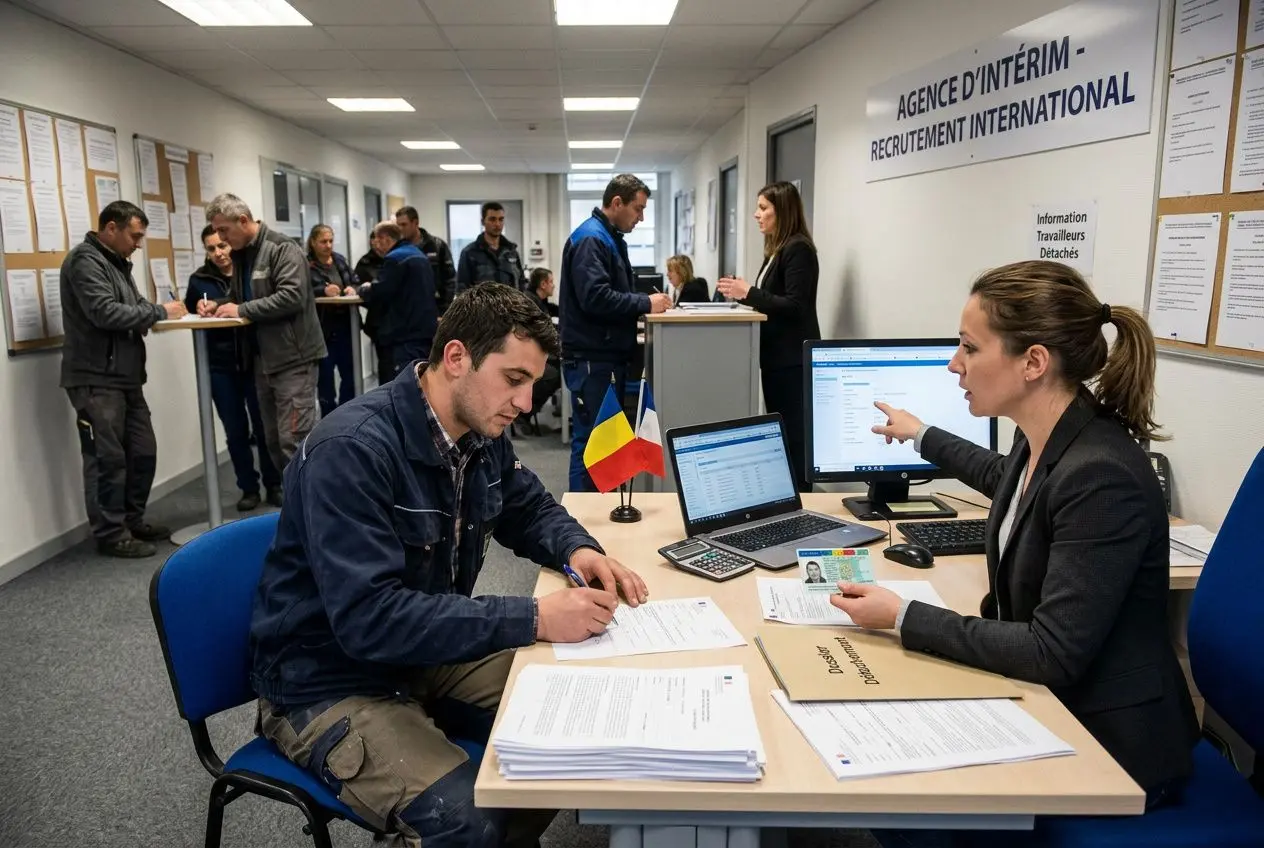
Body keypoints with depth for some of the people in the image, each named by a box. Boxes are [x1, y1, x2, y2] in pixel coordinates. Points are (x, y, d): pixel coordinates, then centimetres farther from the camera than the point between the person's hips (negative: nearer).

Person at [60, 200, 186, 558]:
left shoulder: (117, 262, 19)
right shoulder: (85, 260, -12)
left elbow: (131, 307, 19)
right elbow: (105, 313, -23)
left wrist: (162, 310, -2)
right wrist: (160, 312, -16)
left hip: (126, 377, 9)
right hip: (96, 379, -9)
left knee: (142, 452, 13)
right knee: (108, 459, -3)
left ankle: (132, 521, 27)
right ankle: (111, 534, 6)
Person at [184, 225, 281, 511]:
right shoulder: (199, 280, 5)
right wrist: (201, 312, -8)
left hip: (254, 360, -2)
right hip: (220, 365, 2)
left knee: (264, 426, 3)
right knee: (235, 431, 8)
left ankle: (274, 485, 17)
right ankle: (248, 488, 20)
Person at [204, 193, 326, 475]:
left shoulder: (282, 249, -11)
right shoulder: (240, 254, 14)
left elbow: (292, 296, -23)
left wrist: (242, 310, -19)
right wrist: (218, 305, 4)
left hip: (293, 358, -9)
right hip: (264, 359, 9)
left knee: (295, 441, -9)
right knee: (274, 440, 13)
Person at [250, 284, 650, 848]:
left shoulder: (483, 434, -3)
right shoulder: (352, 449, -27)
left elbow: (531, 509, 15)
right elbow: (368, 619, -33)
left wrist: (578, 550, -8)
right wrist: (534, 619, -35)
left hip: (431, 653, 8)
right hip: (330, 685, -7)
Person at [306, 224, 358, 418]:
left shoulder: (340, 260, 11)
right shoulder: (306, 265, -8)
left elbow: (355, 282, 14)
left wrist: (352, 289, -7)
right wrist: (323, 291, -27)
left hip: (345, 326, 5)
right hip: (322, 329, -5)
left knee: (350, 373, 10)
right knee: (325, 377, 4)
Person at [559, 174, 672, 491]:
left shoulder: (611, 238, 17)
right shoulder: (590, 239, -15)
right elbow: (595, 298, -26)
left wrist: (646, 300, 5)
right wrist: (646, 304, -18)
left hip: (608, 356, 11)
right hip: (591, 359, -11)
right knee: (590, 442, -4)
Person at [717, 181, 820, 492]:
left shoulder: (798, 249, -13)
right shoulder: (777, 250, 16)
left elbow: (794, 306, -20)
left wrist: (749, 293, -20)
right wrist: (742, 292, 5)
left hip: (793, 358, -10)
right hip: (776, 356, 10)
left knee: (794, 433, -5)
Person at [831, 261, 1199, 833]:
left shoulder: (1101, 478, -30)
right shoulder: (1045, 443, -2)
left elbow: (1053, 653, -29)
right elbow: (1006, 478, 25)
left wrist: (903, 617, -25)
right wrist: (921, 436, 37)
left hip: (1111, 750, -8)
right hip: (1045, 705, 8)